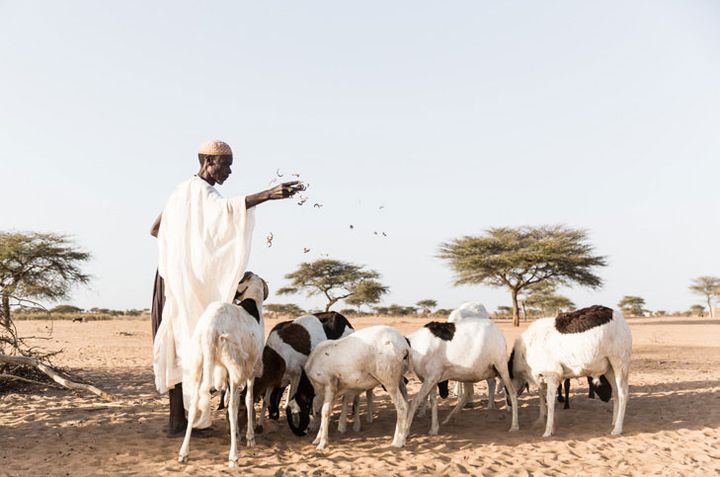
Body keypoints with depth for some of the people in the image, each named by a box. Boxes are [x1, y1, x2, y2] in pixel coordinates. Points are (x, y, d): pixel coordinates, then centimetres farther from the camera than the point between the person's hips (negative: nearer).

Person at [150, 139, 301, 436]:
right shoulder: (201, 190, -10)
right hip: (190, 278, -10)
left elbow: (155, 229, 23)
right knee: (188, 345, -7)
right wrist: (269, 195, -47)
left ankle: (178, 417, 15)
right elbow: (227, 207, -34)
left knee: (178, 344, 9)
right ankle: (178, 421, -4)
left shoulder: (183, 190, 19)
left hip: (177, 276, 10)